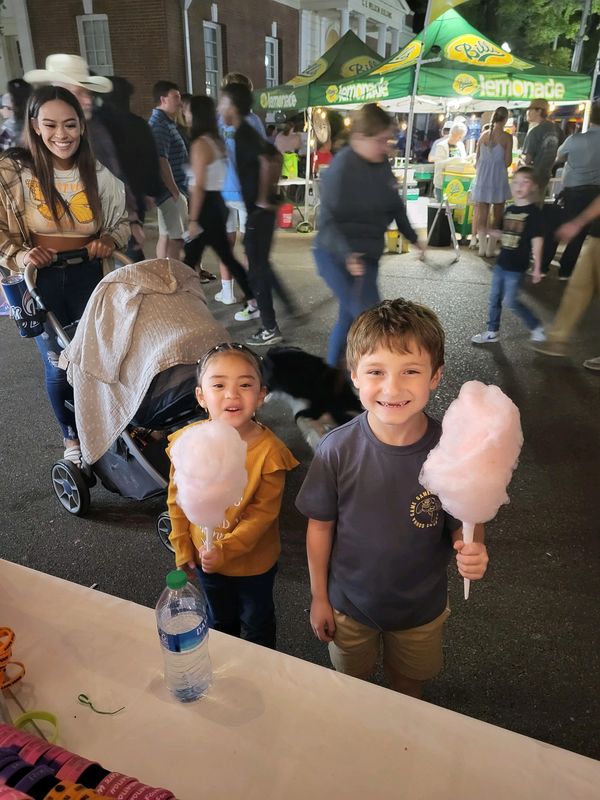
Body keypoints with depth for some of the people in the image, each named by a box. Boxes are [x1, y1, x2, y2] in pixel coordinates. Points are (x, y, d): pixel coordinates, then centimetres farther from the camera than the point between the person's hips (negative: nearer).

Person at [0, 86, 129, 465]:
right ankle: (73, 437, 28)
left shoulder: (99, 174, -1)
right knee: (59, 364, 6)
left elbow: (122, 221, 11)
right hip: (40, 280, -1)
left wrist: (110, 241, -8)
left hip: (88, 276, 2)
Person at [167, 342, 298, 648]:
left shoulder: (268, 451, -29)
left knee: (256, 622, 26)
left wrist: (226, 549, -28)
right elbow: (177, 498, -6)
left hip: (254, 559, -2)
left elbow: (263, 512, -22)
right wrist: (182, 548, -1)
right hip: (204, 555, 3)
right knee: (219, 620, 31)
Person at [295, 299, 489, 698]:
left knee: (410, 683, 29)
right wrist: (319, 597, -3)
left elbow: (465, 525, -11)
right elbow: (320, 525, -12)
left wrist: (472, 551, -34)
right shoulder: (337, 449, -26)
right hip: (349, 602, 0)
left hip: (422, 606, 0)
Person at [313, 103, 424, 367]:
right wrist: (347, 254, -35)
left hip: (367, 255, 8)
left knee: (350, 317, 15)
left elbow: (395, 206, 19)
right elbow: (328, 220, -22)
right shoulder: (342, 168, -17)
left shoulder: (382, 164, 5)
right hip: (337, 256, -8)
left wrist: (412, 237, 24)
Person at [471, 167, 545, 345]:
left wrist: (537, 267, -13)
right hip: (502, 263, 7)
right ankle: (493, 332, 25)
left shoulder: (534, 212, -11)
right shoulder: (509, 209, 7)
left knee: (510, 301, -5)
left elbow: (537, 241, -12)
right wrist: (488, 231, 1)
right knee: (495, 298, 11)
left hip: (517, 267, -7)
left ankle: (537, 327, 14)